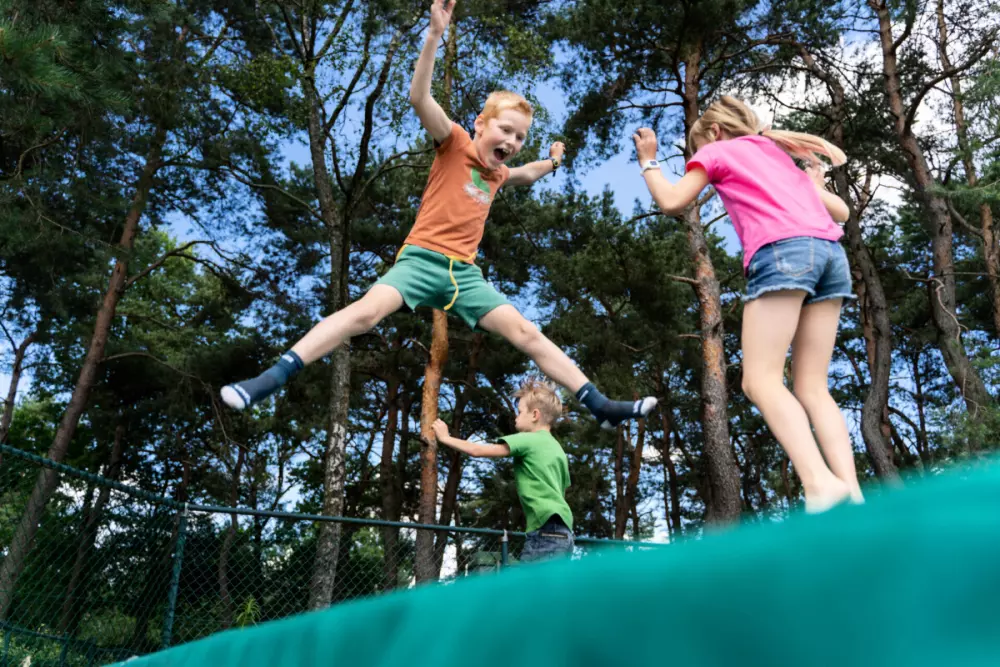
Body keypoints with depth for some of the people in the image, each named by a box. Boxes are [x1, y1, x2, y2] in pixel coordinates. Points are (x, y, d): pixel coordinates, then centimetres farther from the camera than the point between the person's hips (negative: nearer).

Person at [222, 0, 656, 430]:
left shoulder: (497, 173, 20)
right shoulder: (455, 144, 2)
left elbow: (523, 175, 48)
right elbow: (419, 98, -16)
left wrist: (551, 164, 35)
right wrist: (435, 35, -24)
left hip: (465, 271, 5)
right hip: (422, 257, -5)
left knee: (524, 332, -2)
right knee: (367, 310, -28)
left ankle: (599, 405, 1)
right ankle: (270, 379, -29)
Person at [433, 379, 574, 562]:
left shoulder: (529, 440, -3)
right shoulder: (559, 450, 22)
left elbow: (477, 450, -3)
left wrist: (445, 438, 11)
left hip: (546, 531, -9)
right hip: (562, 532, 9)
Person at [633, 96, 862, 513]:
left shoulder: (716, 151, 18)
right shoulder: (780, 151, 34)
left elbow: (672, 202, 11)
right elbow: (840, 212, 28)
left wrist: (648, 161, 26)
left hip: (781, 251, -7)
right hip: (830, 252, 7)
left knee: (760, 380, -10)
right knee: (811, 386, 3)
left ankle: (820, 482, -29)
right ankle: (851, 491, -11)